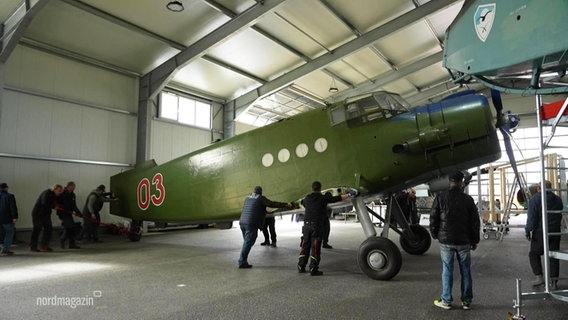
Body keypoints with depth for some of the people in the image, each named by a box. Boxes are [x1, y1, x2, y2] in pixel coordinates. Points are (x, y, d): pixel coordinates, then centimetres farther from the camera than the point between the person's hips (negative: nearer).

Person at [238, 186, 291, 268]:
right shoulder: (261, 199, -1)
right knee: (248, 243, -3)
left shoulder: (247, 198, 18)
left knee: (246, 242, 17)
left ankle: (243, 261, 18)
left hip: (242, 222, 7)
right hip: (252, 224, -7)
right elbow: (273, 204, -2)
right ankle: (242, 262, -4)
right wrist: (285, 205, 5)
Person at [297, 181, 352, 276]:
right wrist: (349, 194, 10)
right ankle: (313, 269, 2)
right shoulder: (323, 198, -2)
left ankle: (301, 267, 18)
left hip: (306, 225, 5)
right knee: (315, 248, 0)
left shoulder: (307, 198, 11)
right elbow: (338, 198, 0)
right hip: (316, 226, -5)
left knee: (305, 247, 12)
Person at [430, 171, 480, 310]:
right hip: (464, 241, 1)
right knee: (465, 271, 11)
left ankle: (446, 301, 11)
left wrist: (435, 234, 11)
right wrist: (475, 240, 11)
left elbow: (433, 218, -3)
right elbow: (475, 221, 3)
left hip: (446, 241, -1)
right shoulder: (468, 199, -1)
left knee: (447, 271, 5)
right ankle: (466, 301, 17)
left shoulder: (440, 197, -4)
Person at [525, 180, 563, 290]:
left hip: (540, 232, -5)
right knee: (553, 256, 9)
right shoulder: (558, 199, 9)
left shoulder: (535, 199, -10)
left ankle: (539, 276, 3)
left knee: (534, 254, 10)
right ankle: (554, 282, 11)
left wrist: (528, 230, -8)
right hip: (555, 231, 5)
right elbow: (560, 216, 15)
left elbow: (531, 217, -14)